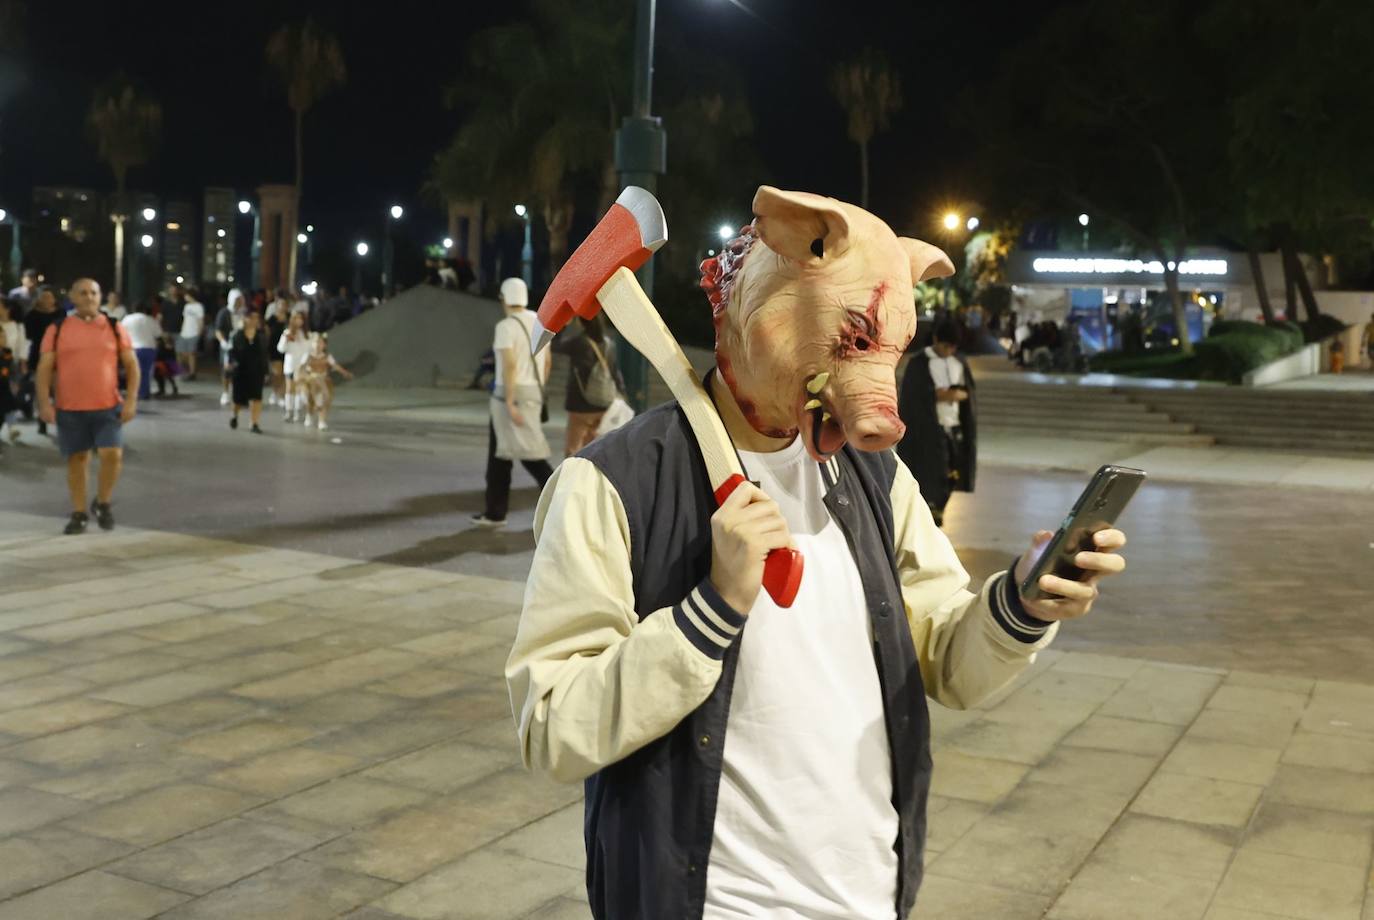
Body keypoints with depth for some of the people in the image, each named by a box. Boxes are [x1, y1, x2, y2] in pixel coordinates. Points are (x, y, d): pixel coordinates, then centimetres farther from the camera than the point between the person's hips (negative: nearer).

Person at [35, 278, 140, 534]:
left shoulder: (115, 328, 4)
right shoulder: (57, 330, 3)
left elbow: (132, 364, 5)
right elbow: (44, 368, 2)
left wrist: (131, 400, -4)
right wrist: (44, 402, -8)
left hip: (108, 407, 0)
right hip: (69, 409, 0)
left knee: (112, 454, -12)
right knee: (77, 459, 8)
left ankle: (103, 503, 13)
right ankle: (79, 514, 19)